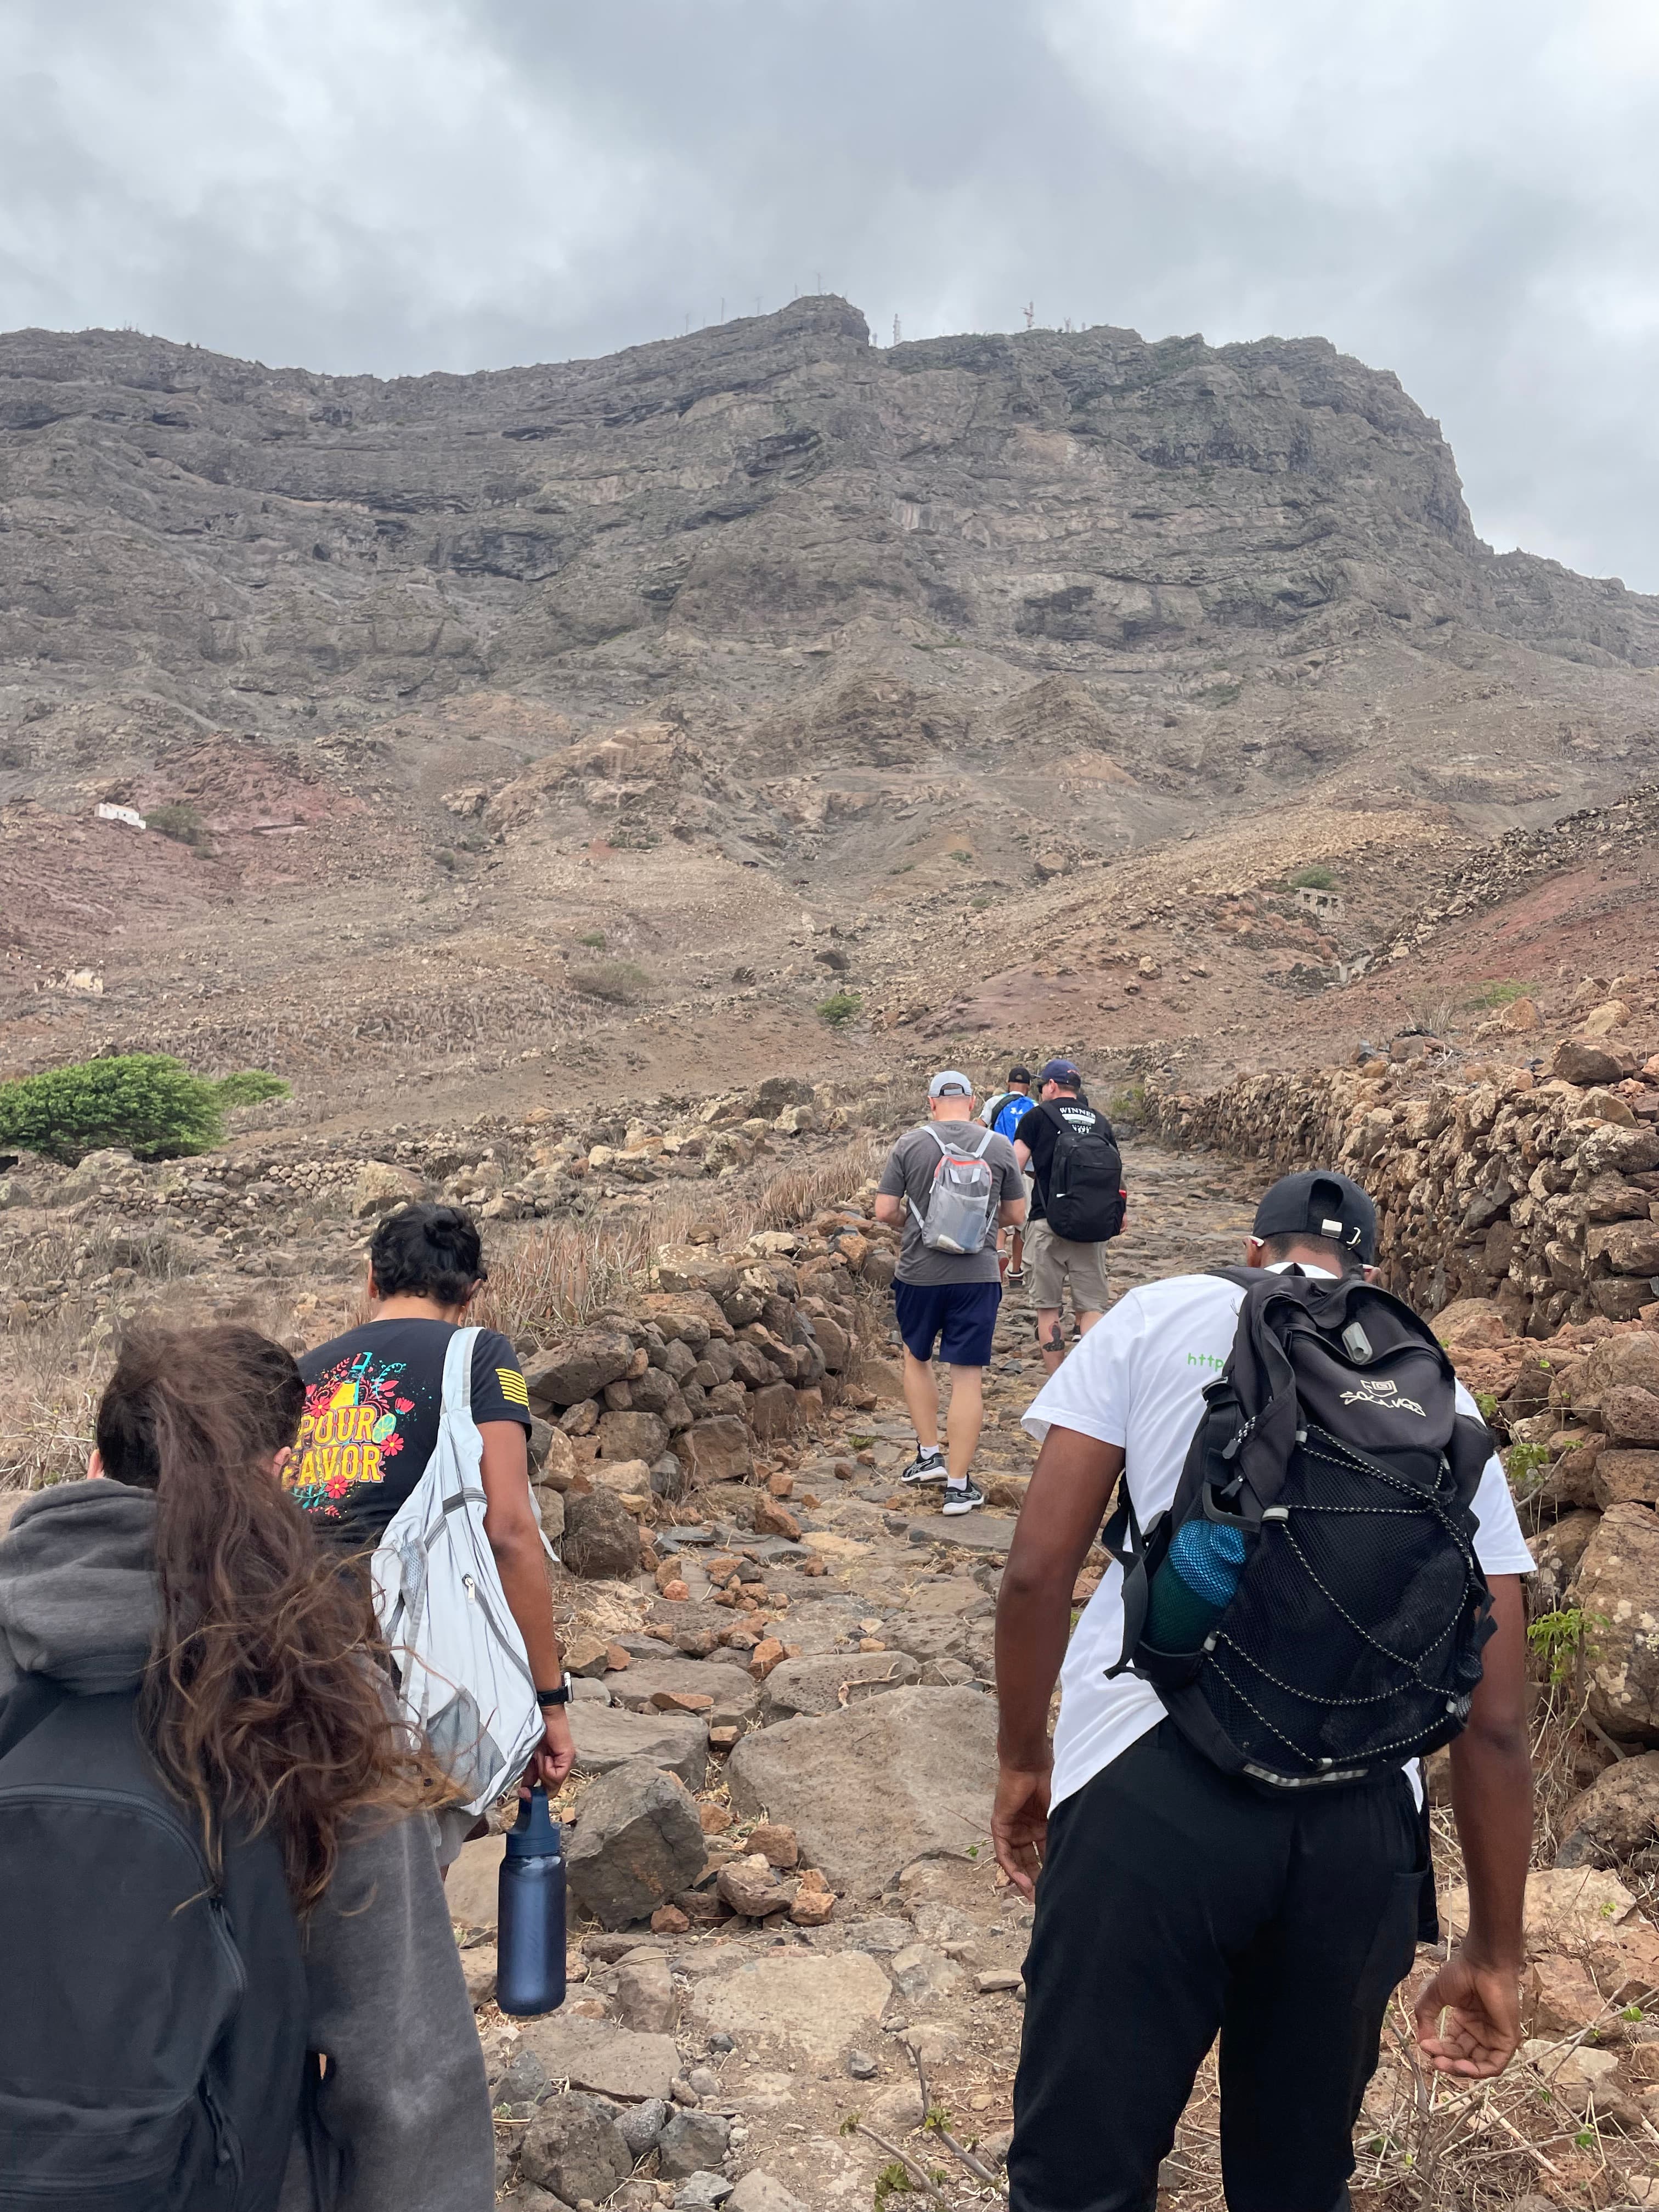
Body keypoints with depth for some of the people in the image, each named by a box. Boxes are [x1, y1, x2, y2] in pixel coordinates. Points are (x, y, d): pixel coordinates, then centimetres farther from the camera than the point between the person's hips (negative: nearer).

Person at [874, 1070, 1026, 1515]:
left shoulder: (910, 1145, -4)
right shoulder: (999, 1148, 0)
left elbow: (885, 1211, -5)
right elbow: (1015, 1215, 7)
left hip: (919, 1274, 0)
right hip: (977, 1276, 0)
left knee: (917, 1358, 24)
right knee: (968, 1378, 3)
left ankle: (929, 1455, 25)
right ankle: (958, 1486, 6)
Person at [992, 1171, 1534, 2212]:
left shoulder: (1161, 1315, 11)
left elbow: (1039, 1567, 3)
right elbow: (1496, 1720, 16)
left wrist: (1023, 1757, 17)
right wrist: (1496, 1953, 25)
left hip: (1155, 1778, -3)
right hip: (1365, 1817, 4)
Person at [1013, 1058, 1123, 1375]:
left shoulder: (1038, 1116, 1)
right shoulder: (1101, 1121, 14)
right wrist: (1117, 1215, 27)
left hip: (1049, 1223, -3)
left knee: (1048, 1308, 5)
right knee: (1091, 1308, 6)